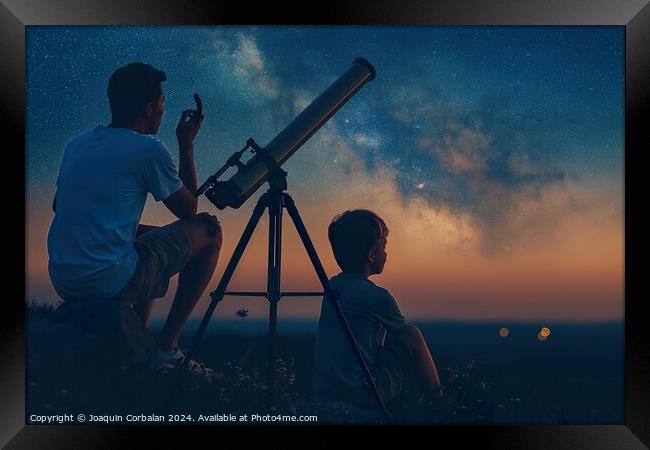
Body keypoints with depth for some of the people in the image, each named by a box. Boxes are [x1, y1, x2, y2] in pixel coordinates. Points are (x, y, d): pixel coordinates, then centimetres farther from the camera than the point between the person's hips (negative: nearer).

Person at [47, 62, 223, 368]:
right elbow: (188, 209, 4)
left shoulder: (77, 144, 13)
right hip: (111, 283, -8)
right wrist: (186, 143, 12)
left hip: (62, 282, 8)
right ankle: (166, 345, 7)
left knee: (147, 235, 34)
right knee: (208, 230, 7)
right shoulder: (148, 149, -8)